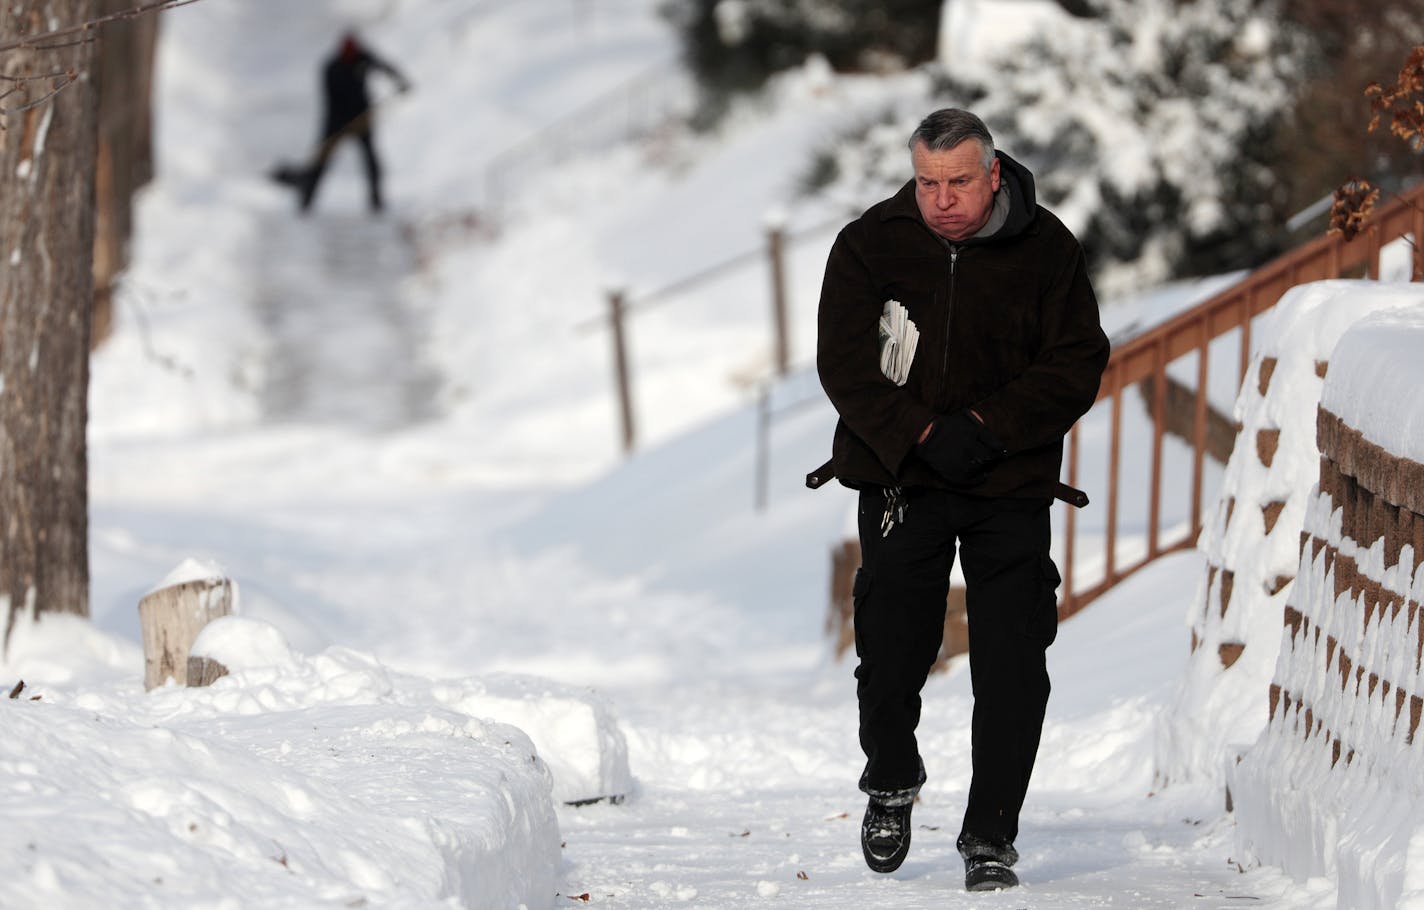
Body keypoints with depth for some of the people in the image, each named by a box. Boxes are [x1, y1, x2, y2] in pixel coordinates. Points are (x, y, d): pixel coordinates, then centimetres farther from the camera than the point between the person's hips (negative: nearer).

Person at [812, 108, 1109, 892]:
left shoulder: (1045, 251, -3)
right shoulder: (869, 245, -2)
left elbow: (1077, 363, -4)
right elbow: (845, 363, -7)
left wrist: (986, 428, -16)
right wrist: (922, 437, -19)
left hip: (1010, 486, 0)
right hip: (899, 479, 1)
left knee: (1011, 671, -5)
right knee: (891, 654, 5)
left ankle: (991, 836, 3)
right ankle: (890, 784, 34)